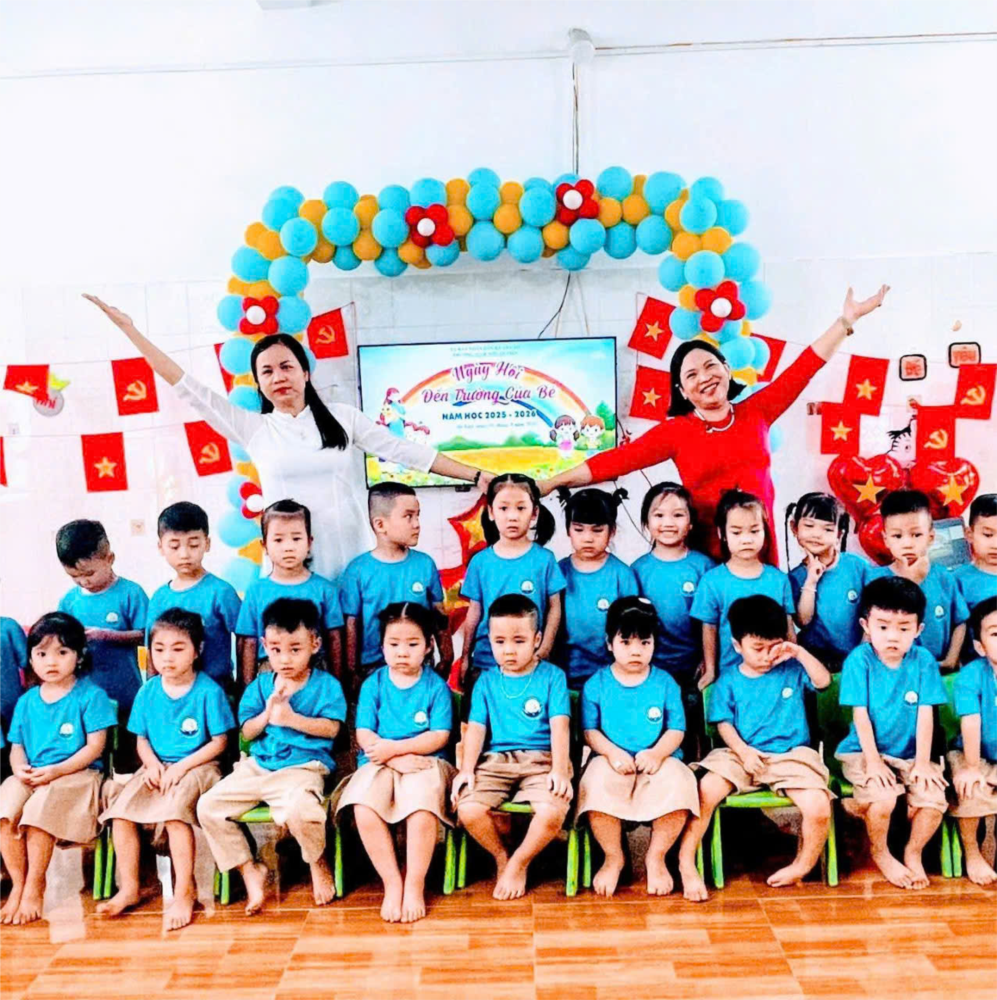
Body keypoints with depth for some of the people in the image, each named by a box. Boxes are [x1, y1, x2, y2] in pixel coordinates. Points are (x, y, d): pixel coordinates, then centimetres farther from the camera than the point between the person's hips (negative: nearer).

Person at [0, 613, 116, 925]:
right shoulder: (26, 701, 15)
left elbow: (95, 747, -6)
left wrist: (56, 771, -18)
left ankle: (34, 886, -12)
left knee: (38, 808, -31)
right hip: (29, 778, 5)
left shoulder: (91, 696, -2)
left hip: (77, 774, -5)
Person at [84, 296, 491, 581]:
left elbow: (403, 451, 4)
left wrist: (476, 475, 1)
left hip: (354, 561, 0)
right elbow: (189, 388, 6)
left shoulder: (342, 416, 4)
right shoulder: (254, 428, 5)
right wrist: (129, 328, 6)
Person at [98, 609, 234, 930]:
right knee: (119, 808, -16)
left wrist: (181, 767, -16)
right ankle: (128, 889, 0)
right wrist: (152, 764, -9)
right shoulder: (149, 691, 6)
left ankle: (184, 893, -16)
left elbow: (219, 742, -8)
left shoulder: (208, 690, -9)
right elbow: (142, 739, 12)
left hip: (197, 767, -5)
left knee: (174, 808, -30)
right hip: (158, 767, 5)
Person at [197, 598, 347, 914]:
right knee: (208, 806, -9)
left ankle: (318, 862, 0)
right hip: (257, 765, 6)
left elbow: (331, 728, -9)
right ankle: (249, 869, 6)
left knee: (298, 810, -36)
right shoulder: (260, 685, 12)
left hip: (303, 767, -5)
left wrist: (291, 717, -18)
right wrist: (268, 711, -10)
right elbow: (247, 732, 9)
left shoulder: (327, 684, 0)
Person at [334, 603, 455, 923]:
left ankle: (415, 885, -12)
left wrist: (393, 747, -14)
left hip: (424, 762, -2)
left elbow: (439, 737, -4)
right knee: (364, 810, -29)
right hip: (379, 764, 2)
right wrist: (396, 760, -15)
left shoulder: (436, 686, 4)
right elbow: (364, 735, 1)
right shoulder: (373, 684, 9)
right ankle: (392, 883, -11)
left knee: (422, 808, -33)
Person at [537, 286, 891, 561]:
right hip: (705, 557, -2)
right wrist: (549, 484, -13)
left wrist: (847, 319, 10)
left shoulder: (755, 412, 6)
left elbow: (803, 368, 9)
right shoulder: (675, 431, 0)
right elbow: (615, 460, -7)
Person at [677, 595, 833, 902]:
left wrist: (800, 653, -10)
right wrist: (742, 750, -13)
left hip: (791, 755, 1)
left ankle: (802, 865, 5)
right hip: (742, 754, 0)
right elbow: (723, 723, 3)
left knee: (819, 808, -25)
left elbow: (823, 680, -2)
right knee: (705, 792, -26)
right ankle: (686, 862, -11)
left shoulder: (792, 670, 10)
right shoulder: (729, 679, 8)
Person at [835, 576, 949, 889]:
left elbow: (926, 715, -5)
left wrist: (923, 761, -10)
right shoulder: (859, 660, -11)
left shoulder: (924, 661, -3)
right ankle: (880, 853, 5)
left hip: (910, 754, 3)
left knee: (934, 799, -20)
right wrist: (872, 760, -18)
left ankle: (914, 852, 12)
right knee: (883, 797, -28)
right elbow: (861, 715, -12)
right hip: (863, 751, -3)